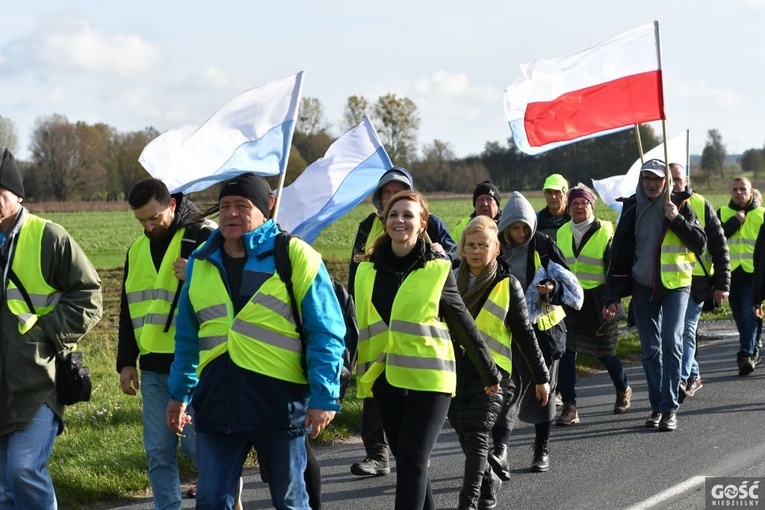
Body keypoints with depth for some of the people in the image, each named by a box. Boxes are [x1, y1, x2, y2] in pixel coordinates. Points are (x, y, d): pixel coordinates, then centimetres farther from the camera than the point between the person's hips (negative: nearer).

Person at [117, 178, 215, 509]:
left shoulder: (204, 239, -6)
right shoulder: (137, 249, 15)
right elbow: (129, 310, 21)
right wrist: (126, 362, 17)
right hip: (152, 368, 6)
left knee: (196, 442, -4)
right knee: (159, 451, 7)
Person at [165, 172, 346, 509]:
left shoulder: (295, 256, -4)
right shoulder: (201, 263, 10)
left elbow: (326, 333, -7)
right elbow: (187, 337, 18)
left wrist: (324, 397, -13)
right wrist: (179, 394, 16)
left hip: (280, 402, -4)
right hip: (217, 403, 4)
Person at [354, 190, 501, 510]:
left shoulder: (437, 269, -4)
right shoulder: (367, 270, 6)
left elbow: (463, 324, 2)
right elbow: (360, 324, 14)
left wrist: (489, 372, 8)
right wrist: (354, 371, 16)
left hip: (427, 378, -4)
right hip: (383, 379, 4)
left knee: (413, 461, -9)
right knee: (406, 459, 12)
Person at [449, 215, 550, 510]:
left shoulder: (507, 285, -1)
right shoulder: (450, 280, 7)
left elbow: (524, 334, 3)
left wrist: (541, 376, 5)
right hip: (454, 371, 4)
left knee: (476, 438, -13)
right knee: (466, 438, 11)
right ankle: (489, 483, 36)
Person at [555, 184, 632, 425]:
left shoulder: (604, 233, -4)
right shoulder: (562, 233, 9)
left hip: (596, 300, -3)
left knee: (605, 352, 8)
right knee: (565, 351, -8)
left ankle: (623, 389, 36)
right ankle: (569, 407, -5)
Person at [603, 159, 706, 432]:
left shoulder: (680, 205, -1)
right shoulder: (633, 207, 4)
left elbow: (700, 243, -5)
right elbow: (619, 252, 5)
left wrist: (677, 220, -18)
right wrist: (613, 296, 2)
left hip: (675, 286, -2)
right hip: (643, 287, 2)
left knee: (671, 344, -11)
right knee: (651, 350, 4)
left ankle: (670, 409, -7)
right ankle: (657, 407, 12)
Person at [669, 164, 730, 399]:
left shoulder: (702, 206, 1)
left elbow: (720, 247, 2)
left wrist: (722, 283, -3)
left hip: (695, 280, -3)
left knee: (686, 331, -12)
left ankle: (681, 379, -19)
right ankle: (693, 376, 26)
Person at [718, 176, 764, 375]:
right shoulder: (722, 213, 9)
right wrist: (734, 222, -13)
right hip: (731, 273, 3)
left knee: (749, 313, -15)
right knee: (740, 315, 10)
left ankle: (746, 354, -20)